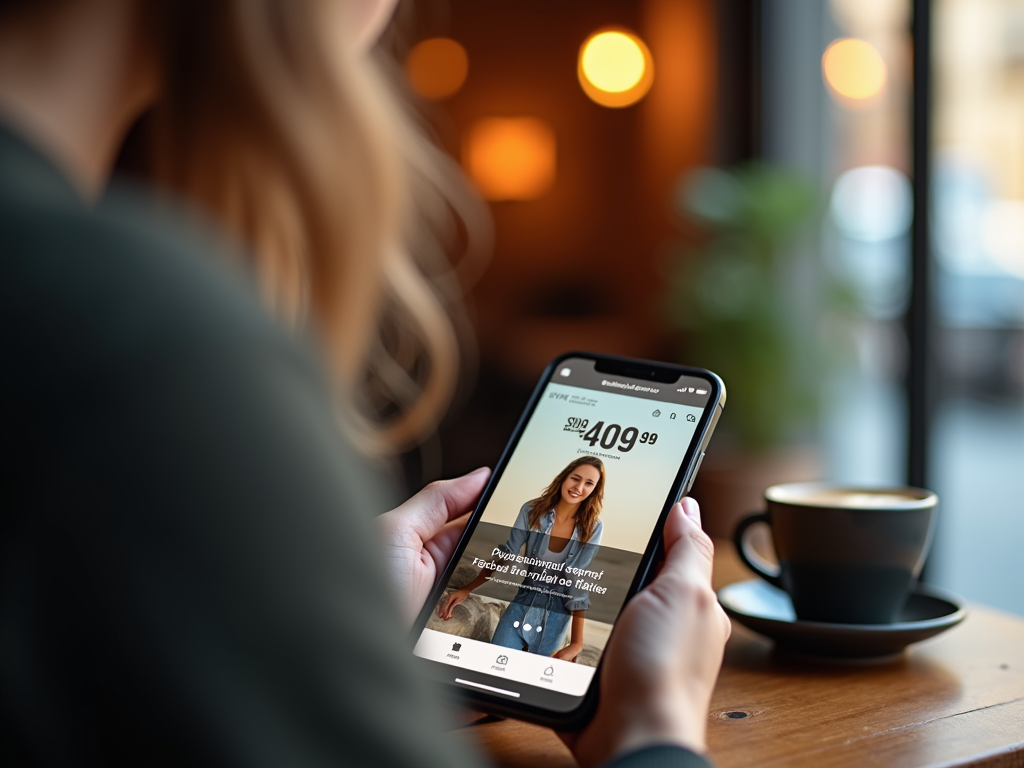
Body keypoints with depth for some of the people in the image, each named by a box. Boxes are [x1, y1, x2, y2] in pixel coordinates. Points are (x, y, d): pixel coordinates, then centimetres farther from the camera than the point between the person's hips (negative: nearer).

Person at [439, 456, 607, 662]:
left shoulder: (592, 527, -9)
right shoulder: (533, 510, -8)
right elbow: (505, 556, -2)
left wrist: (577, 642, -17)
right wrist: (467, 589, -9)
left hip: (556, 615, -1)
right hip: (522, 604, 1)